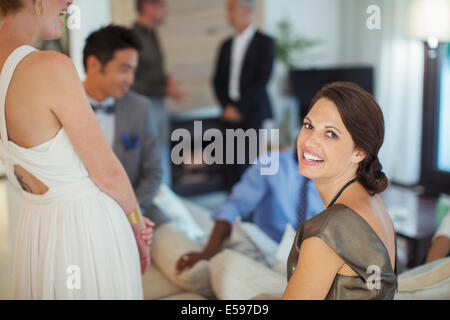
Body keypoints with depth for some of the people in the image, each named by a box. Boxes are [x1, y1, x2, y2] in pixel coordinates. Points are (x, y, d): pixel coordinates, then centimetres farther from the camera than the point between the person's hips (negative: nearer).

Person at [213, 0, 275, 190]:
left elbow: (263, 80, -9)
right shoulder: (226, 45, 15)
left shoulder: (264, 42, -2)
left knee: (251, 160, -8)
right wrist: (227, 107, -1)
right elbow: (218, 80, 14)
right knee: (232, 163, 4)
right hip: (230, 113, 5)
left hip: (253, 112, -5)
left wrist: (240, 108, -12)